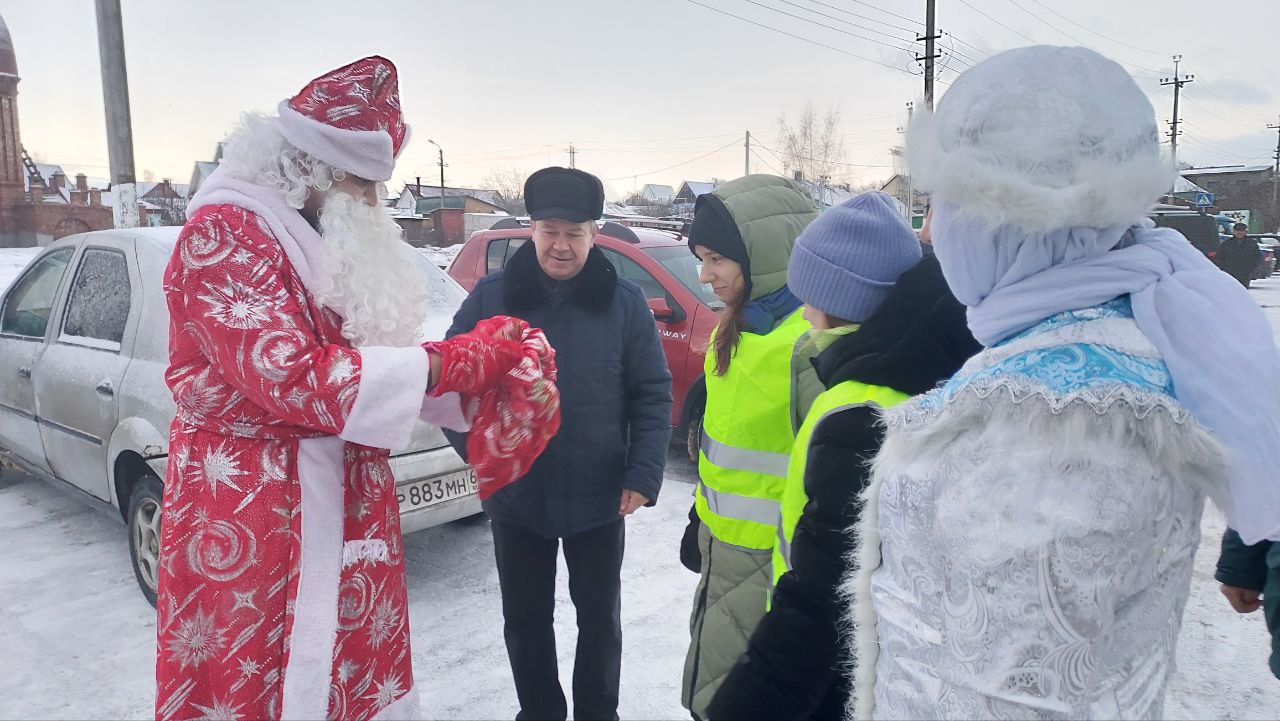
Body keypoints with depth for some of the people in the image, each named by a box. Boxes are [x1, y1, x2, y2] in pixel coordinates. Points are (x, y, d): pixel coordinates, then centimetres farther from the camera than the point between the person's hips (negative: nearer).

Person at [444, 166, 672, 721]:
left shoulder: (625, 302, -5)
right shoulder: (491, 296, -4)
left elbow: (652, 395, -4)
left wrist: (644, 474, -12)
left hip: (598, 498, -1)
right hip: (515, 496, 1)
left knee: (600, 616, 17)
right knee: (525, 618, 17)